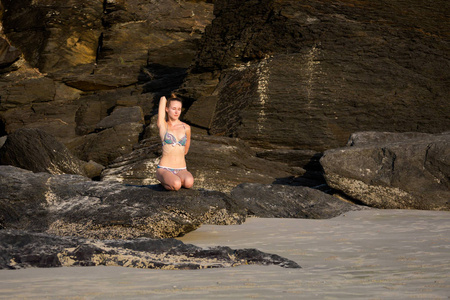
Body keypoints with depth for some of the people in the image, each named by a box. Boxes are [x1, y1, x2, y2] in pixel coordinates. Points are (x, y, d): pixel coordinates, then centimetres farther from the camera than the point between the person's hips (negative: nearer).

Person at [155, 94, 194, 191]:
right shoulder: (162, 125, 0)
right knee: (176, 185, -36)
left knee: (189, 182, -35)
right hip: (164, 169, -2)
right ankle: (163, 180, 1)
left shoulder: (186, 128, 7)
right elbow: (163, 99, 2)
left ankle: (176, 179, 2)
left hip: (181, 171, 3)